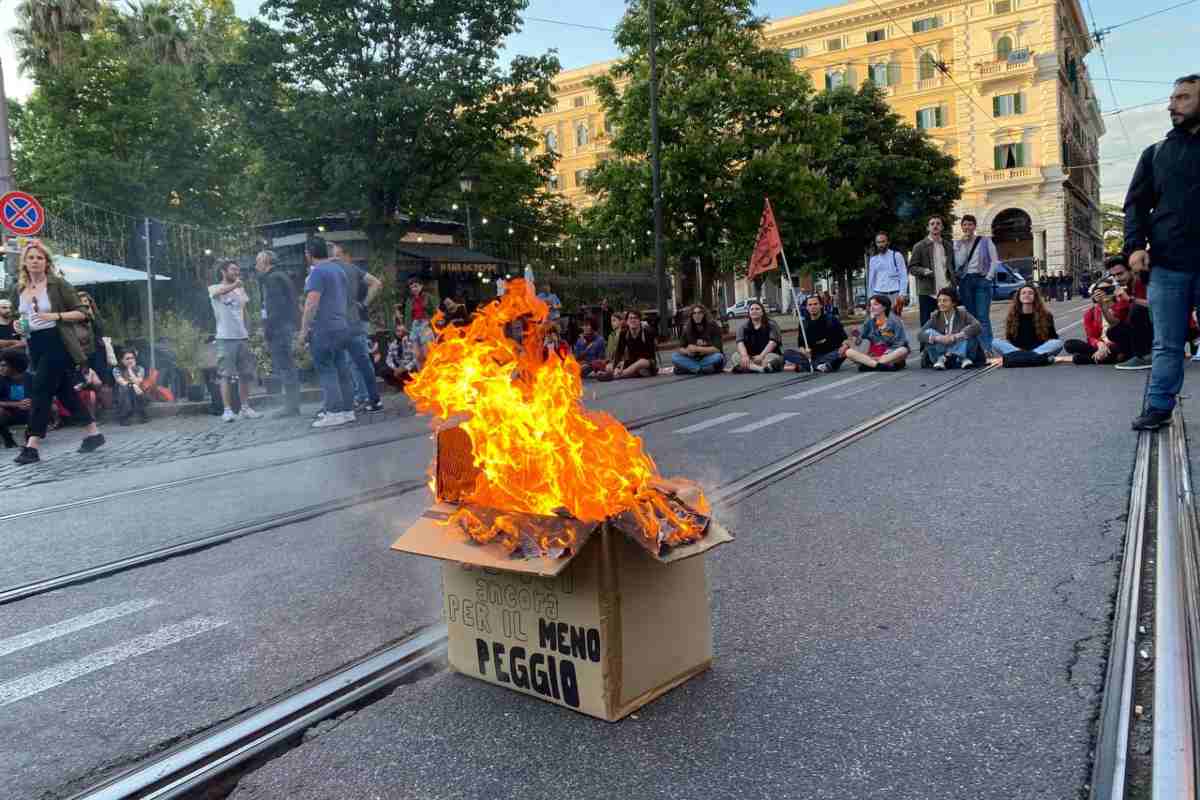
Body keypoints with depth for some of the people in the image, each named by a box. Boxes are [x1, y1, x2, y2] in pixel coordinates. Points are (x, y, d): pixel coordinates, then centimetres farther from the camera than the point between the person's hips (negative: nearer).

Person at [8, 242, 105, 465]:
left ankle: (32, 446, -9)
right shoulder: (20, 289, 10)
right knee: (64, 392, 10)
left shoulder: (58, 284, -6)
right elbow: (22, 317, 25)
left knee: (40, 391, -11)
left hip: (57, 343, -7)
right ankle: (93, 433, 21)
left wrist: (56, 316, -21)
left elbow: (81, 313, -7)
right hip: (36, 346, 7)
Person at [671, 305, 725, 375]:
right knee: (674, 356, -17)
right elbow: (681, 349, -2)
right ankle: (703, 369, -24)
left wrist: (696, 349, -26)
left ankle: (690, 368, -21)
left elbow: (717, 349, -18)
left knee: (717, 357, -36)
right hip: (695, 359, 3)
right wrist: (687, 351, -26)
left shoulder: (713, 326, -12)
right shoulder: (687, 328, -2)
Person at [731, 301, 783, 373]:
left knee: (773, 357, -34)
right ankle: (762, 368, -50)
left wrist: (761, 356, -32)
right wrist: (744, 356, -31)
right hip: (750, 358, 2)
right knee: (735, 356, -27)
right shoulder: (744, 327, 8)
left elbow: (773, 342, -15)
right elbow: (740, 342, -9)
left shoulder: (771, 325, 1)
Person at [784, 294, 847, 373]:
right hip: (812, 356, 2)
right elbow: (800, 344, 8)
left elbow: (844, 339, -3)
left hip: (830, 355, -2)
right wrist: (804, 351, -16)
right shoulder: (804, 322, 6)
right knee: (787, 353, -17)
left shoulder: (830, 319, -1)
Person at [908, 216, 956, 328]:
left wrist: (954, 284, 6)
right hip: (927, 293, -3)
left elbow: (953, 266, 22)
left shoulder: (948, 245, 14)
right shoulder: (920, 246, 1)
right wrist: (925, 271, -20)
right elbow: (911, 267, -1)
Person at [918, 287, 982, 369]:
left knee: (970, 333, -25)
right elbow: (920, 335, -14)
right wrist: (938, 338, -31)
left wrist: (955, 336, -34)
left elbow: (977, 326, -24)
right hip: (941, 352, 1)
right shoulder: (935, 316, -2)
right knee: (929, 333, -18)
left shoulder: (962, 313, -5)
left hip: (962, 351, -1)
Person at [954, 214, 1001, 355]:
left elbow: (994, 260, 2)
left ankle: (987, 348, -16)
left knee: (983, 316, -12)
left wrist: (989, 277, -7)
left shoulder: (985, 241, 6)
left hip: (982, 280, -3)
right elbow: (958, 263, -3)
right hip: (965, 281, 3)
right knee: (971, 317, 4)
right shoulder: (958, 244, 11)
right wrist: (964, 244, -6)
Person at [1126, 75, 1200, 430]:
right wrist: (1135, 245, -6)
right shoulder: (1155, 153, 14)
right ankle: (1159, 407, 11)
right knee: (1167, 345, 5)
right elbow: (1136, 204, 9)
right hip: (1167, 265, 1)